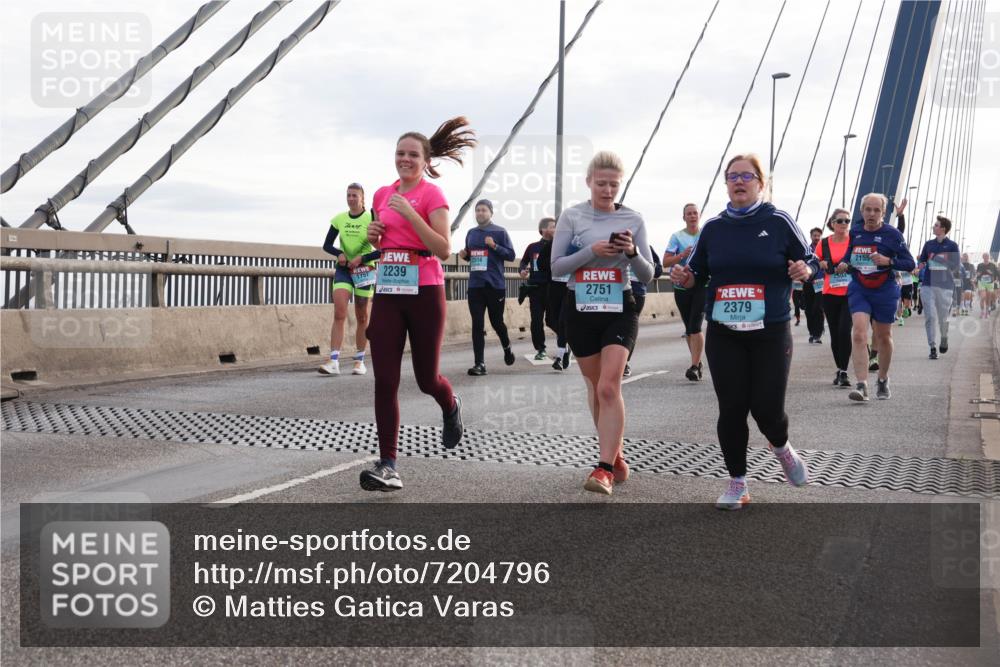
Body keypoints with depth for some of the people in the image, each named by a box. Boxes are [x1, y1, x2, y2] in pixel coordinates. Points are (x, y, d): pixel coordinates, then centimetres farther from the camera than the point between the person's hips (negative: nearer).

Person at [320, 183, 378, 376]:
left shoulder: (371, 218, -7)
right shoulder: (339, 219, 3)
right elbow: (326, 245, 9)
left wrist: (362, 258, -18)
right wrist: (339, 253, -10)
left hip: (365, 270, -2)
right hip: (343, 268, 2)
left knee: (362, 317, 6)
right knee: (339, 313, -13)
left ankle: (359, 361, 17)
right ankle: (334, 362, -19)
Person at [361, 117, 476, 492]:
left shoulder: (432, 194, -6)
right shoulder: (382, 194, 12)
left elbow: (444, 250, -15)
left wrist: (409, 213, -21)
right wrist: (373, 234, 2)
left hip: (424, 293, -5)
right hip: (387, 293, 5)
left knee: (426, 379, 6)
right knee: (384, 381, -5)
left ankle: (451, 408, 43)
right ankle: (388, 466, -3)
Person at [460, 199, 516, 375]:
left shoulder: (500, 232, -2)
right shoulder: (471, 233, 12)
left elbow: (511, 255, -4)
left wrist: (494, 246, -18)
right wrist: (464, 255, 1)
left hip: (495, 285, -4)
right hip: (475, 285, 4)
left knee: (496, 322, 7)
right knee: (477, 325, -2)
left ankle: (507, 347, 37)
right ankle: (480, 363, -2)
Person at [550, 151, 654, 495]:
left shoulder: (633, 220, 1)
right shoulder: (571, 216, -1)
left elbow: (647, 276, 2)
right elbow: (556, 266, -4)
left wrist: (633, 252, -18)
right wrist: (592, 251, -18)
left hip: (619, 309, -1)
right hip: (580, 310, 1)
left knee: (609, 387, -16)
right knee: (595, 387, 11)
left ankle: (605, 468, -15)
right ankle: (616, 456, 28)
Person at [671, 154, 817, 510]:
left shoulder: (779, 222, -1)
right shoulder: (713, 228, 7)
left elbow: (810, 261, 5)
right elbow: (698, 273, 14)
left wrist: (805, 270, -17)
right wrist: (685, 277, -7)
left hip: (771, 333, -2)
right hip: (723, 335, 2)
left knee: (767, 408, -4)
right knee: (731, 409, 1)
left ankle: (781, 447, 32)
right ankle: (737, 484, 16)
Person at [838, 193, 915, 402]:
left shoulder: (892, 234, -5)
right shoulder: (855, 233, 5)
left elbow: (910, 264, -4)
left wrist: (888, 261, -21)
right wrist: (845, 265, -2)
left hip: (885, 291, -1)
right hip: (859, 290, 2)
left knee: (883, 337, 12)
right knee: (858, 334, -17)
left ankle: (882, 380, 33)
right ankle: (861, 385, -21)